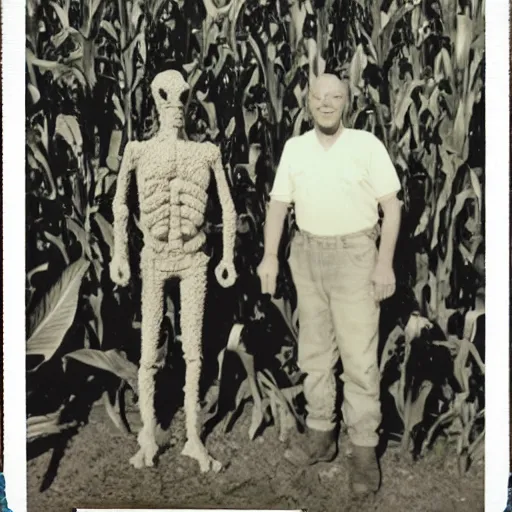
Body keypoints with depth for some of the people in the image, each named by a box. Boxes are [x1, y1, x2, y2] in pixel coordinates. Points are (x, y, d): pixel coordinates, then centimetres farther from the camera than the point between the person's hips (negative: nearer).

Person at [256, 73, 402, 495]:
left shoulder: (367, 144, -5)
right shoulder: (294, 147, 6)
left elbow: (391, 206, -6)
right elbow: (279, 204, 8)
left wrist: (385, 263, -13)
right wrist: (270, 256, 0)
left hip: (355, 255, -4)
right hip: (307, 254, 5)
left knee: (359, 356, -3)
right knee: (314, 350, 11)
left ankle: (364, 448, 7)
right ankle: (321, 433, 24)